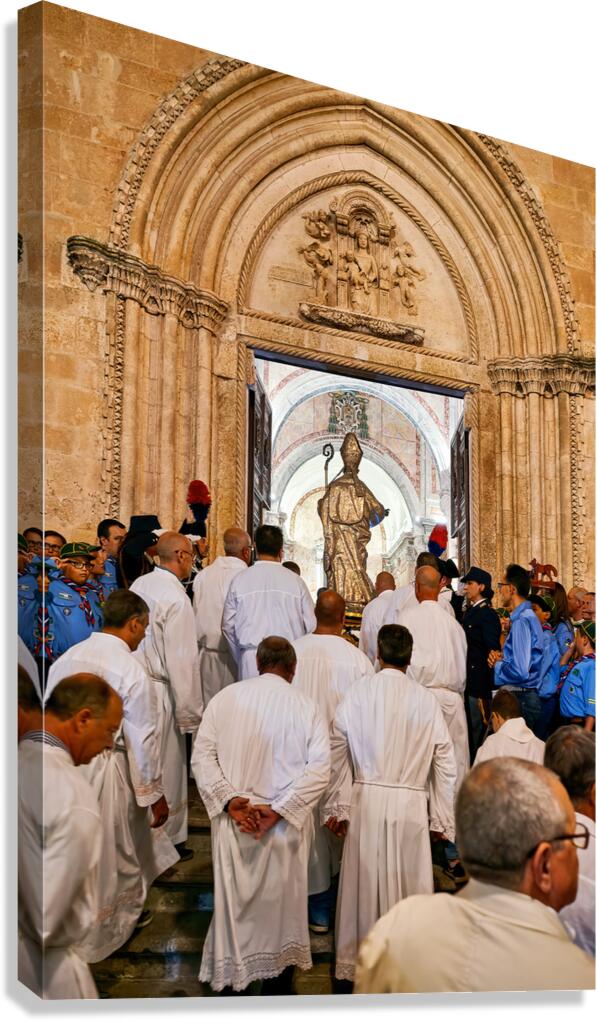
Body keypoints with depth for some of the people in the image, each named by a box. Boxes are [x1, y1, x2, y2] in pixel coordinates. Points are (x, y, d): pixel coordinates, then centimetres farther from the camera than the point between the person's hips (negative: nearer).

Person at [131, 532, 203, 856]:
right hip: (158, 692, -8)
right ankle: (167, 840, 19)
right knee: (166, 769, 6)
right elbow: (182, 659, -17)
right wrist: (190, 712, -11)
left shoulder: (139, 584, 5)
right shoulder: (175, 598, -18)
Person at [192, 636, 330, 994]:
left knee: (234, 896, 18)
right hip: (286, 824, -1)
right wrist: (277, 809, -15)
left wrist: (230, 800, -11)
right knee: (283, 899, 16)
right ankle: (279, 974, 30)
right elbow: (320, 768, -15)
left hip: (233, 820, 1)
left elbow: (202, 755, -7)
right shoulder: (305, 707, -8)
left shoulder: (224, 698, -3)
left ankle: (232, 972, 32)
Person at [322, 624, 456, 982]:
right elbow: (445, 761, -1)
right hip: (411, 804, -1)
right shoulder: (426, 700, -4)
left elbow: (338, 754, 0)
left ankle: (356, 962, 22)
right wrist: (441, 817, 8)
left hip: (366, 801, 1)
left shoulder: (357, 694, -3)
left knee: (364, 882, 11)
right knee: (409, 884, 10)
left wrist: (337, 807, 8)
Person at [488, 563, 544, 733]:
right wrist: (501, 658, 6)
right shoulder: (527, 617, 13)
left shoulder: (521, 621, -18)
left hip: (519, 700, -10)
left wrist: (497, 665, -7)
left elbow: (520, 671, -25)